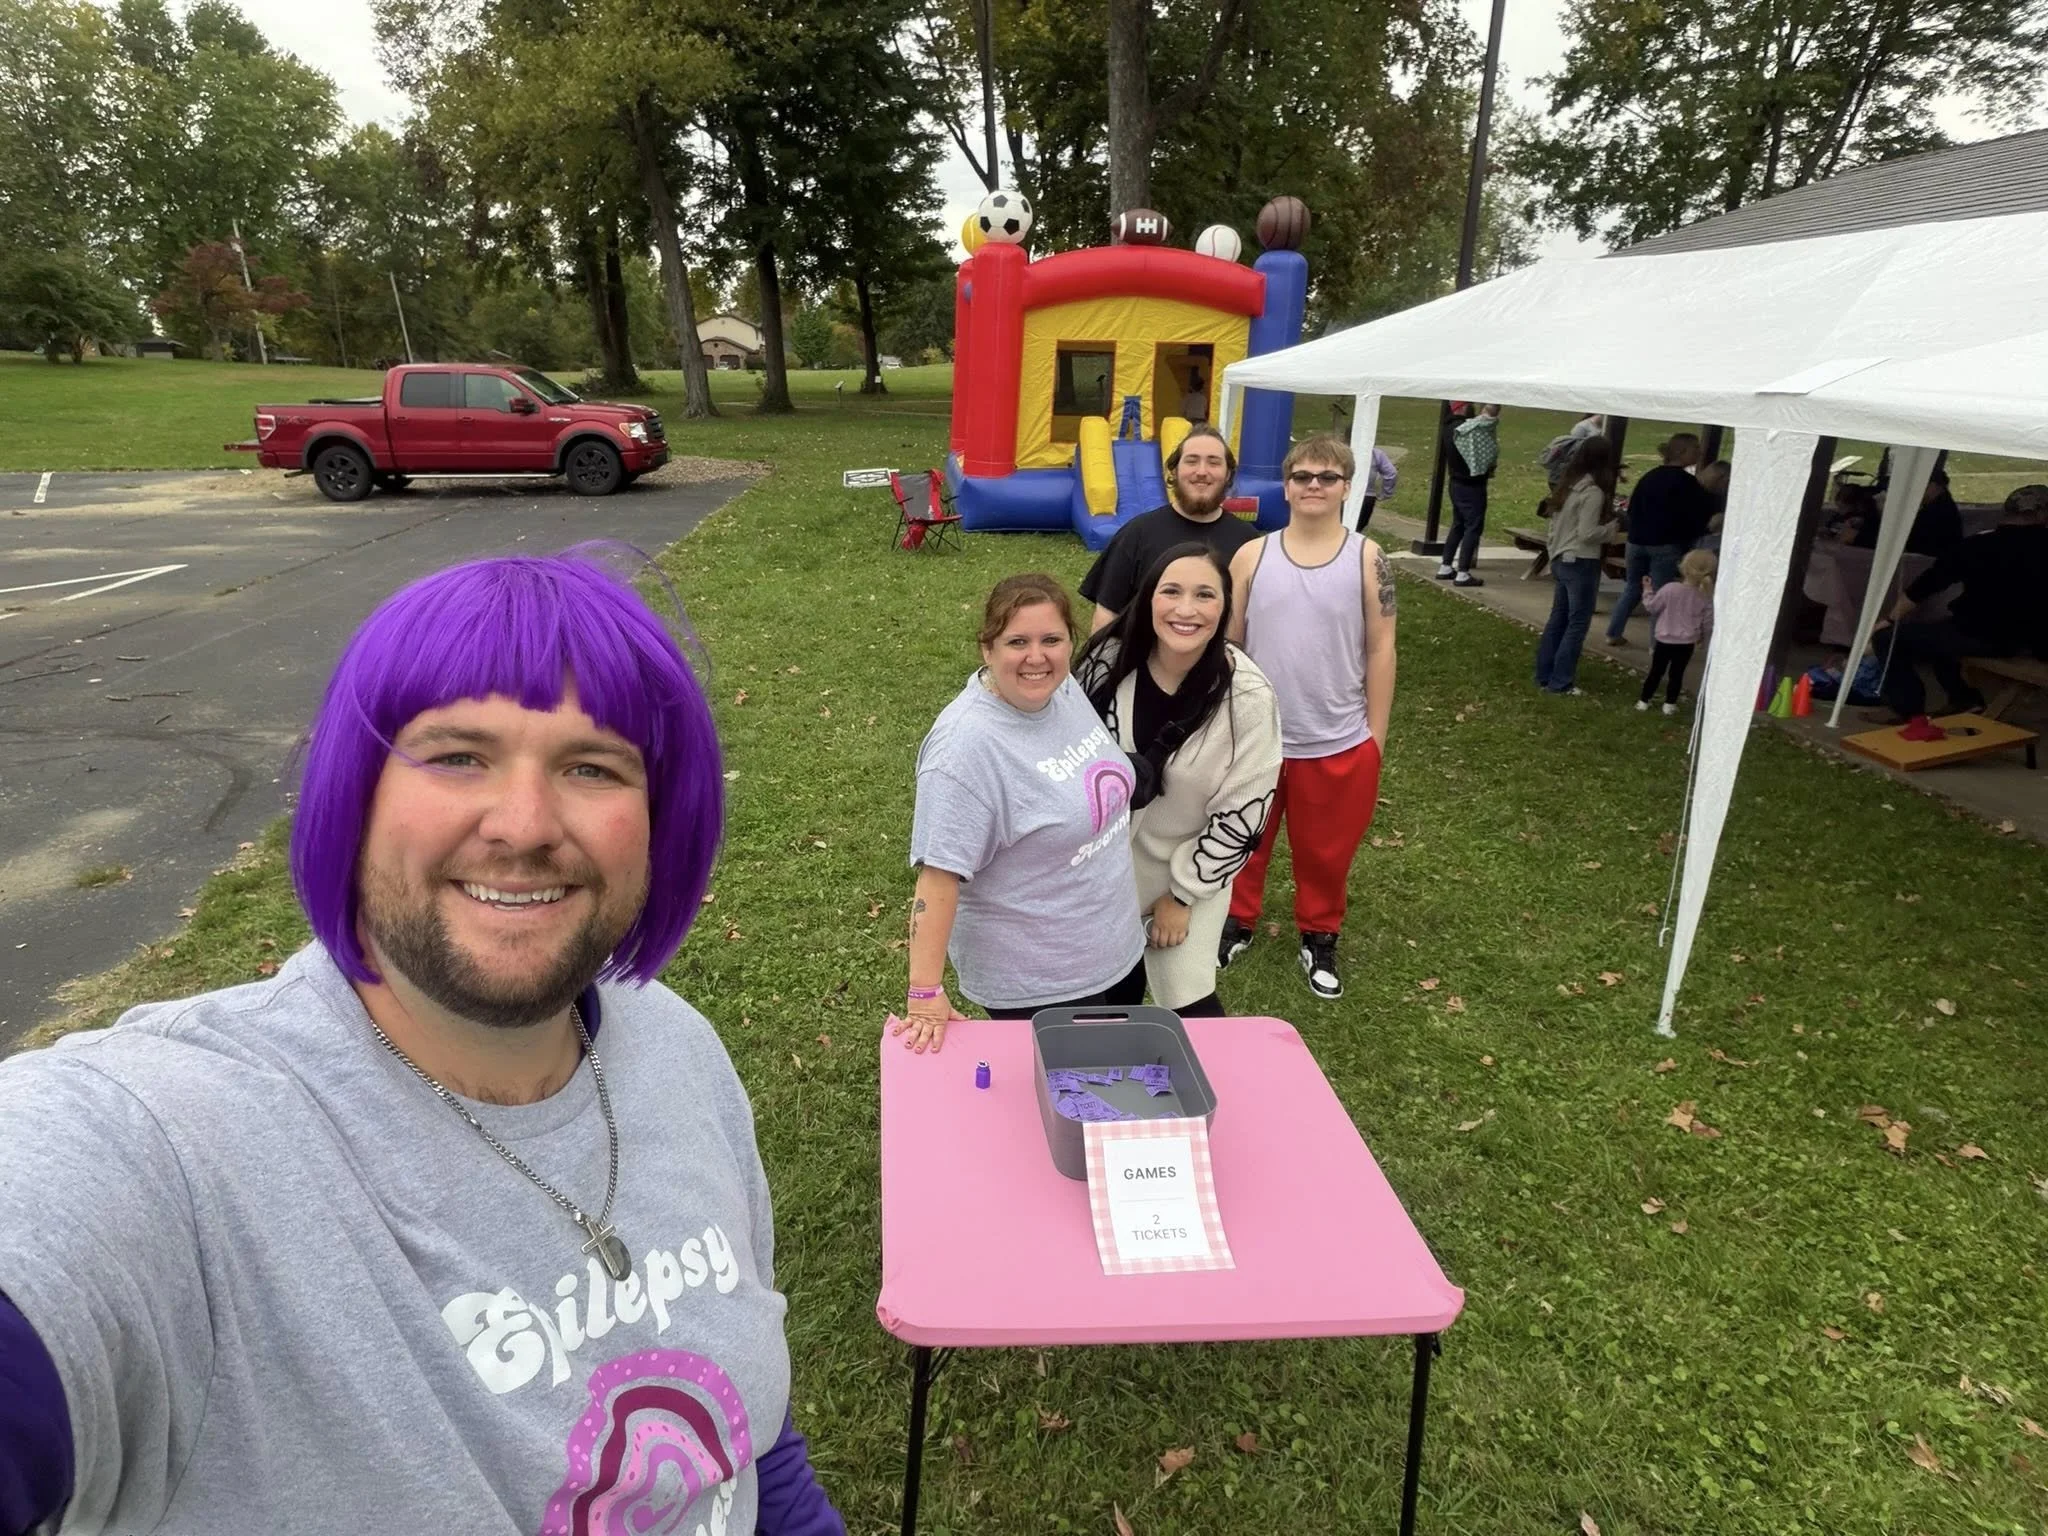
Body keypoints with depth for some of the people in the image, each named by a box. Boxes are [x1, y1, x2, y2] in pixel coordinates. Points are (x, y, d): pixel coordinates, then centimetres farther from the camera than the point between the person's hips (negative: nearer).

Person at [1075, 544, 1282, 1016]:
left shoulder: (1247, 697, -24)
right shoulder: (1107, 661, -17)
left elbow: (1241, 814, -16)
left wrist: (1182, 893, -11)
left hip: (1192, 868, -2)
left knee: (1188, 1007, -3)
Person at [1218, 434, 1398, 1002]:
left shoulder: (1368, 559, -5)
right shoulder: (1252, 556, -4)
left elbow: (1380, 649, -2)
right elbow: (1227, 643, 1)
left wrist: (1374, 738, -2)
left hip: (1339, 745, 0)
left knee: (1326, 851, 15)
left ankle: (1319, 937, 37)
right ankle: (1236, 921, 38)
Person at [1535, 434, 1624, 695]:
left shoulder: (1567, 486, 8)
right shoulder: (1594, 492, -16)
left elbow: (1554, 527, 13)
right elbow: (1587, 533, -19)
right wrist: (1613, 527, -3)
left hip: (1562, 560, 8)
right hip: (1581, 563, -8)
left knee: (1558, 619, 14)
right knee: (1577, 623, 0)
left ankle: (1544, 676, 19)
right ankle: (1560, 682, 3)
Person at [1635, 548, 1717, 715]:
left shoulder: (1670, 589, -15)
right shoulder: (1705, 597, -7)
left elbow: (1652, 607, -3)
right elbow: (1708, 623, 1)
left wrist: (1648, 590, 12)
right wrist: (1702, 638, 19)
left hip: (1664, 640, -1)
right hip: (1686, 643, 1)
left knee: (1656, 672, 12)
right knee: (1677, 674, 12)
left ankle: (1643, 700, 18)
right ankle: (1670, 704, 16)